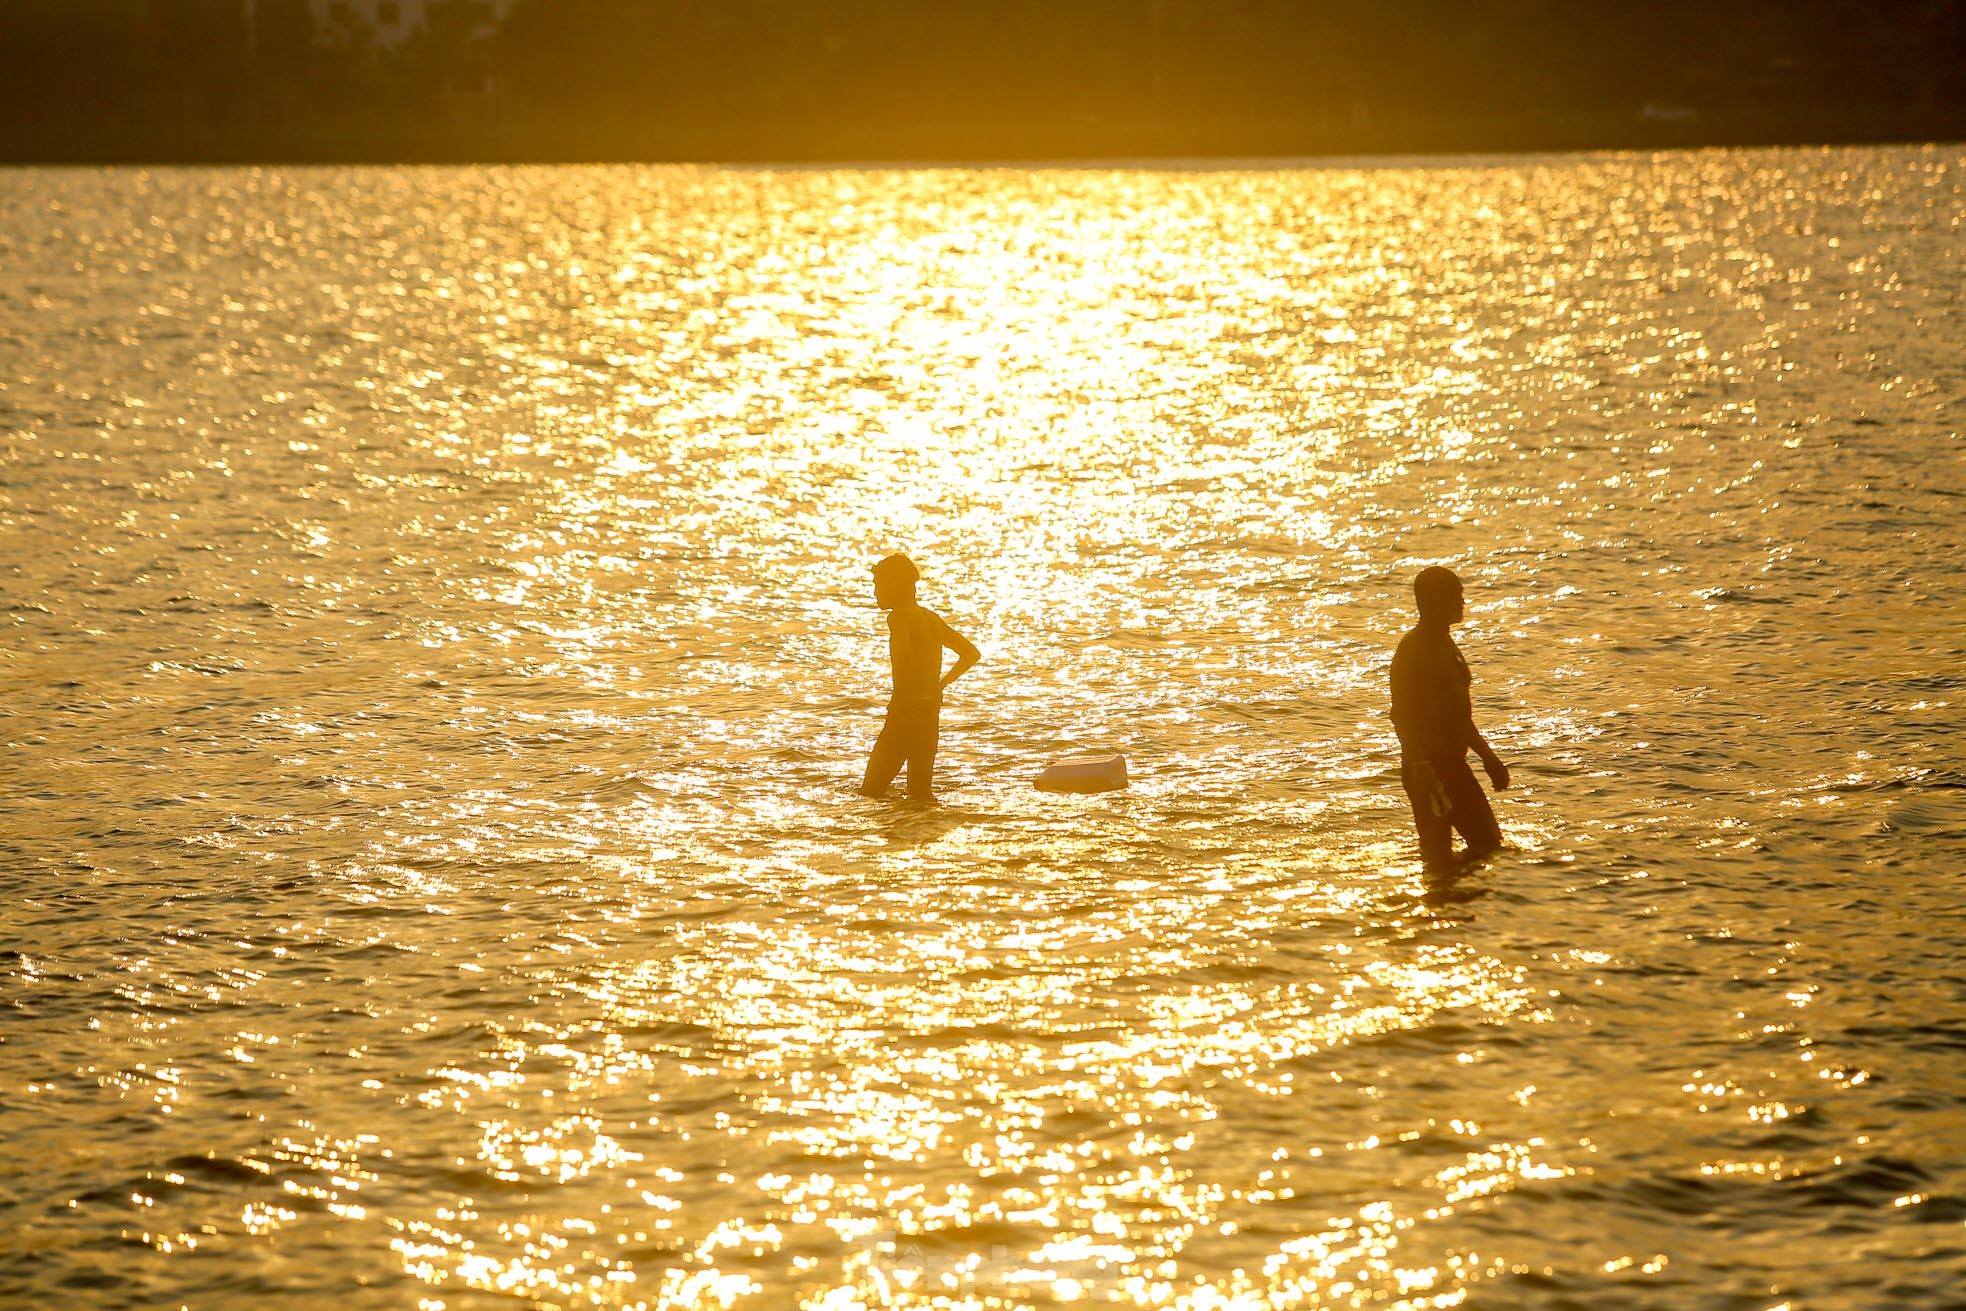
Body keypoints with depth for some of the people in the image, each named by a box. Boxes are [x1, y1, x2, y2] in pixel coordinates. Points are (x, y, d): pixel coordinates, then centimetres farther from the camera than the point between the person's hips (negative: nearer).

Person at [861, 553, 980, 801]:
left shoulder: (898, 617, -9)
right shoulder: (931, 617, 15)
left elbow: (903, 652, -30)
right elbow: (971, 654, 18)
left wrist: (898, 697, -18)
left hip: (906, 707, -8)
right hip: (931, 710, 8)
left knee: (871, 790, -4)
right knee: (921, 788, 14)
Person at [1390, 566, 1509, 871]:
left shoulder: (1447, 646, 19)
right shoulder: (1414, 647, -11)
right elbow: (1401, 713, -19)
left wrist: (1488, 756, 28)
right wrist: (1419, 764, -28)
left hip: (1453, 764, 10)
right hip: (1428, 767, -10)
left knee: (1487, 843, 9)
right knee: (1439, 856, -11)